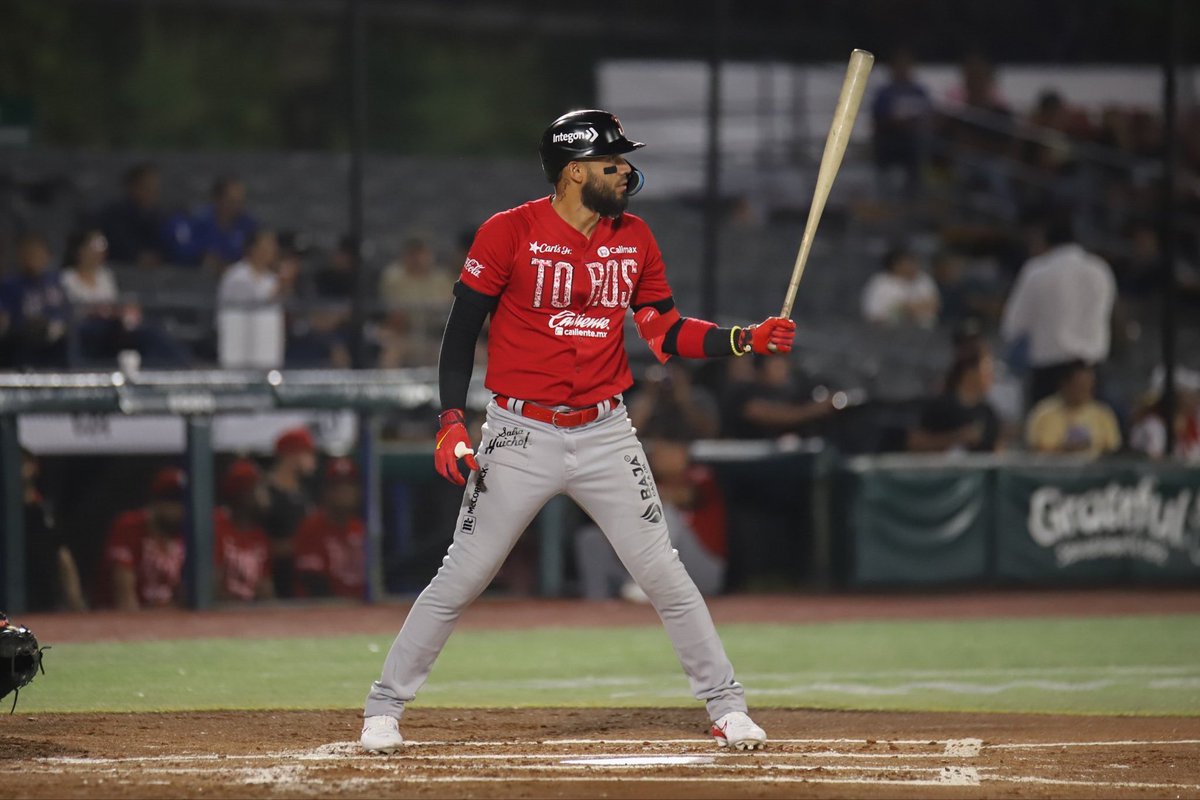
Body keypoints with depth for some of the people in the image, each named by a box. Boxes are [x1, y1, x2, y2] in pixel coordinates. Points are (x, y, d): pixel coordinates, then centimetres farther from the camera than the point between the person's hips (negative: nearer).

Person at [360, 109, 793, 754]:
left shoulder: (634, 240, 6)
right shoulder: (509, 233, -8)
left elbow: (666, 334, 8)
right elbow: (461, 330, -5)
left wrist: (748, 339, -7)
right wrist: (451, 423, -15)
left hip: (604, 435, 3)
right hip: (520, 435, -3)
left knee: (665, 577, 1)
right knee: (459, 580, -1)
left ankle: (726, 707, 10)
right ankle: (383, 709, 11)